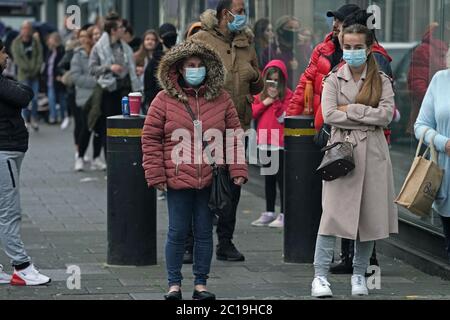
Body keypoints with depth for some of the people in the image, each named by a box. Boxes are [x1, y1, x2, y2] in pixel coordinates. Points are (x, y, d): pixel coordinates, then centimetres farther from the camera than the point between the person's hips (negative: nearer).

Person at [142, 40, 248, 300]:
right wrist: (156, 174, -3)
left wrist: (238, 170, 1)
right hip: (178, 181, -2)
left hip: (211, 181, 2)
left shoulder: (221, 99, 6)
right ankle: (174, 284, 14)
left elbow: (234, 136, 9)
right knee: (178, 232, 4)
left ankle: (201, 284, 18)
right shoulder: (165, 100, 0)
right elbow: (151, 139, 2)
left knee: (205, 232, 9)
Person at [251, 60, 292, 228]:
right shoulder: (261, 95, 13)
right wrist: (265, 102, -6)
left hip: (279, 143, -6)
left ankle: (284, 214, -4)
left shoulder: (287, 94, -5)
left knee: (281, 178, -6)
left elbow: (283, 116, -13)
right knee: (269, 179, 14)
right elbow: (253, 113, 6)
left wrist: (276, 99, -18)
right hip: (265, 142, 6)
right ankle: (269, 213, 21)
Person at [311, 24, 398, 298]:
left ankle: (359, 275, 15)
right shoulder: (334, 80, 5)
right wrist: (368, 118, -9)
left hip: (373, 152, 2)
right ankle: (320, 276, -9)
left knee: (370, 214, 4)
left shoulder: (382, 81, 7)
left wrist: (350, 109, -10)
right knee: (333, 212, -10)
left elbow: (386, 114, -7)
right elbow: (329, 115, -9)